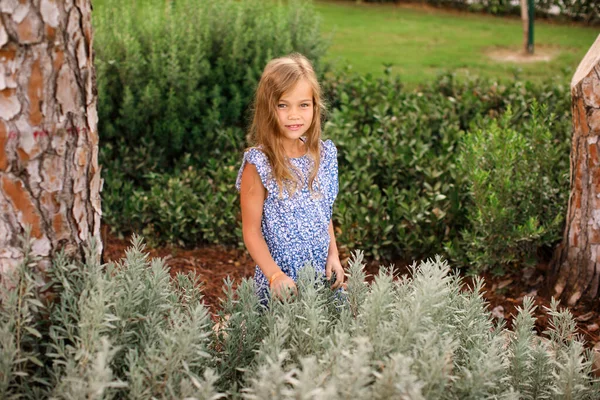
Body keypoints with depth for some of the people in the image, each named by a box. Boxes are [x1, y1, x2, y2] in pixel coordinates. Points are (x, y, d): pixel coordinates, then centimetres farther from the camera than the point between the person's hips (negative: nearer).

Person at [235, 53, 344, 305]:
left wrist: (333, 255, 2)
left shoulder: (325, 154, -1)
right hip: (281, 281, -4)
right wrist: (275, 275, -20)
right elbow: (252, 231, -12)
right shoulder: (258, 163, -15)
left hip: (323, 274, 5)